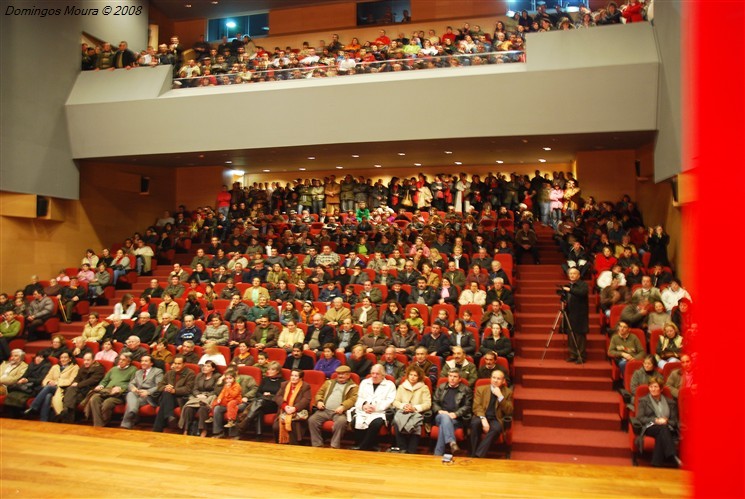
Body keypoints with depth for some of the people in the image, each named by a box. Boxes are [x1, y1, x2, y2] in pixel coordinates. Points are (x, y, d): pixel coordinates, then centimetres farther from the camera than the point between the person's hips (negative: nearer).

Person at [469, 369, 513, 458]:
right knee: (475, 423, -34)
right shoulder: (481, 389, 8)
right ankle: (473, 455, -26)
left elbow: (509, 412, -2)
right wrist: (483, 419, -20)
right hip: (482, 417, 1)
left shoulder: (507, 392, 7)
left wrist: (500, 396, -13)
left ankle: (478, 456, -36)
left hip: (496, 419, 0)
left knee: (496, 428, -36)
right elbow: (476, 407, -2)